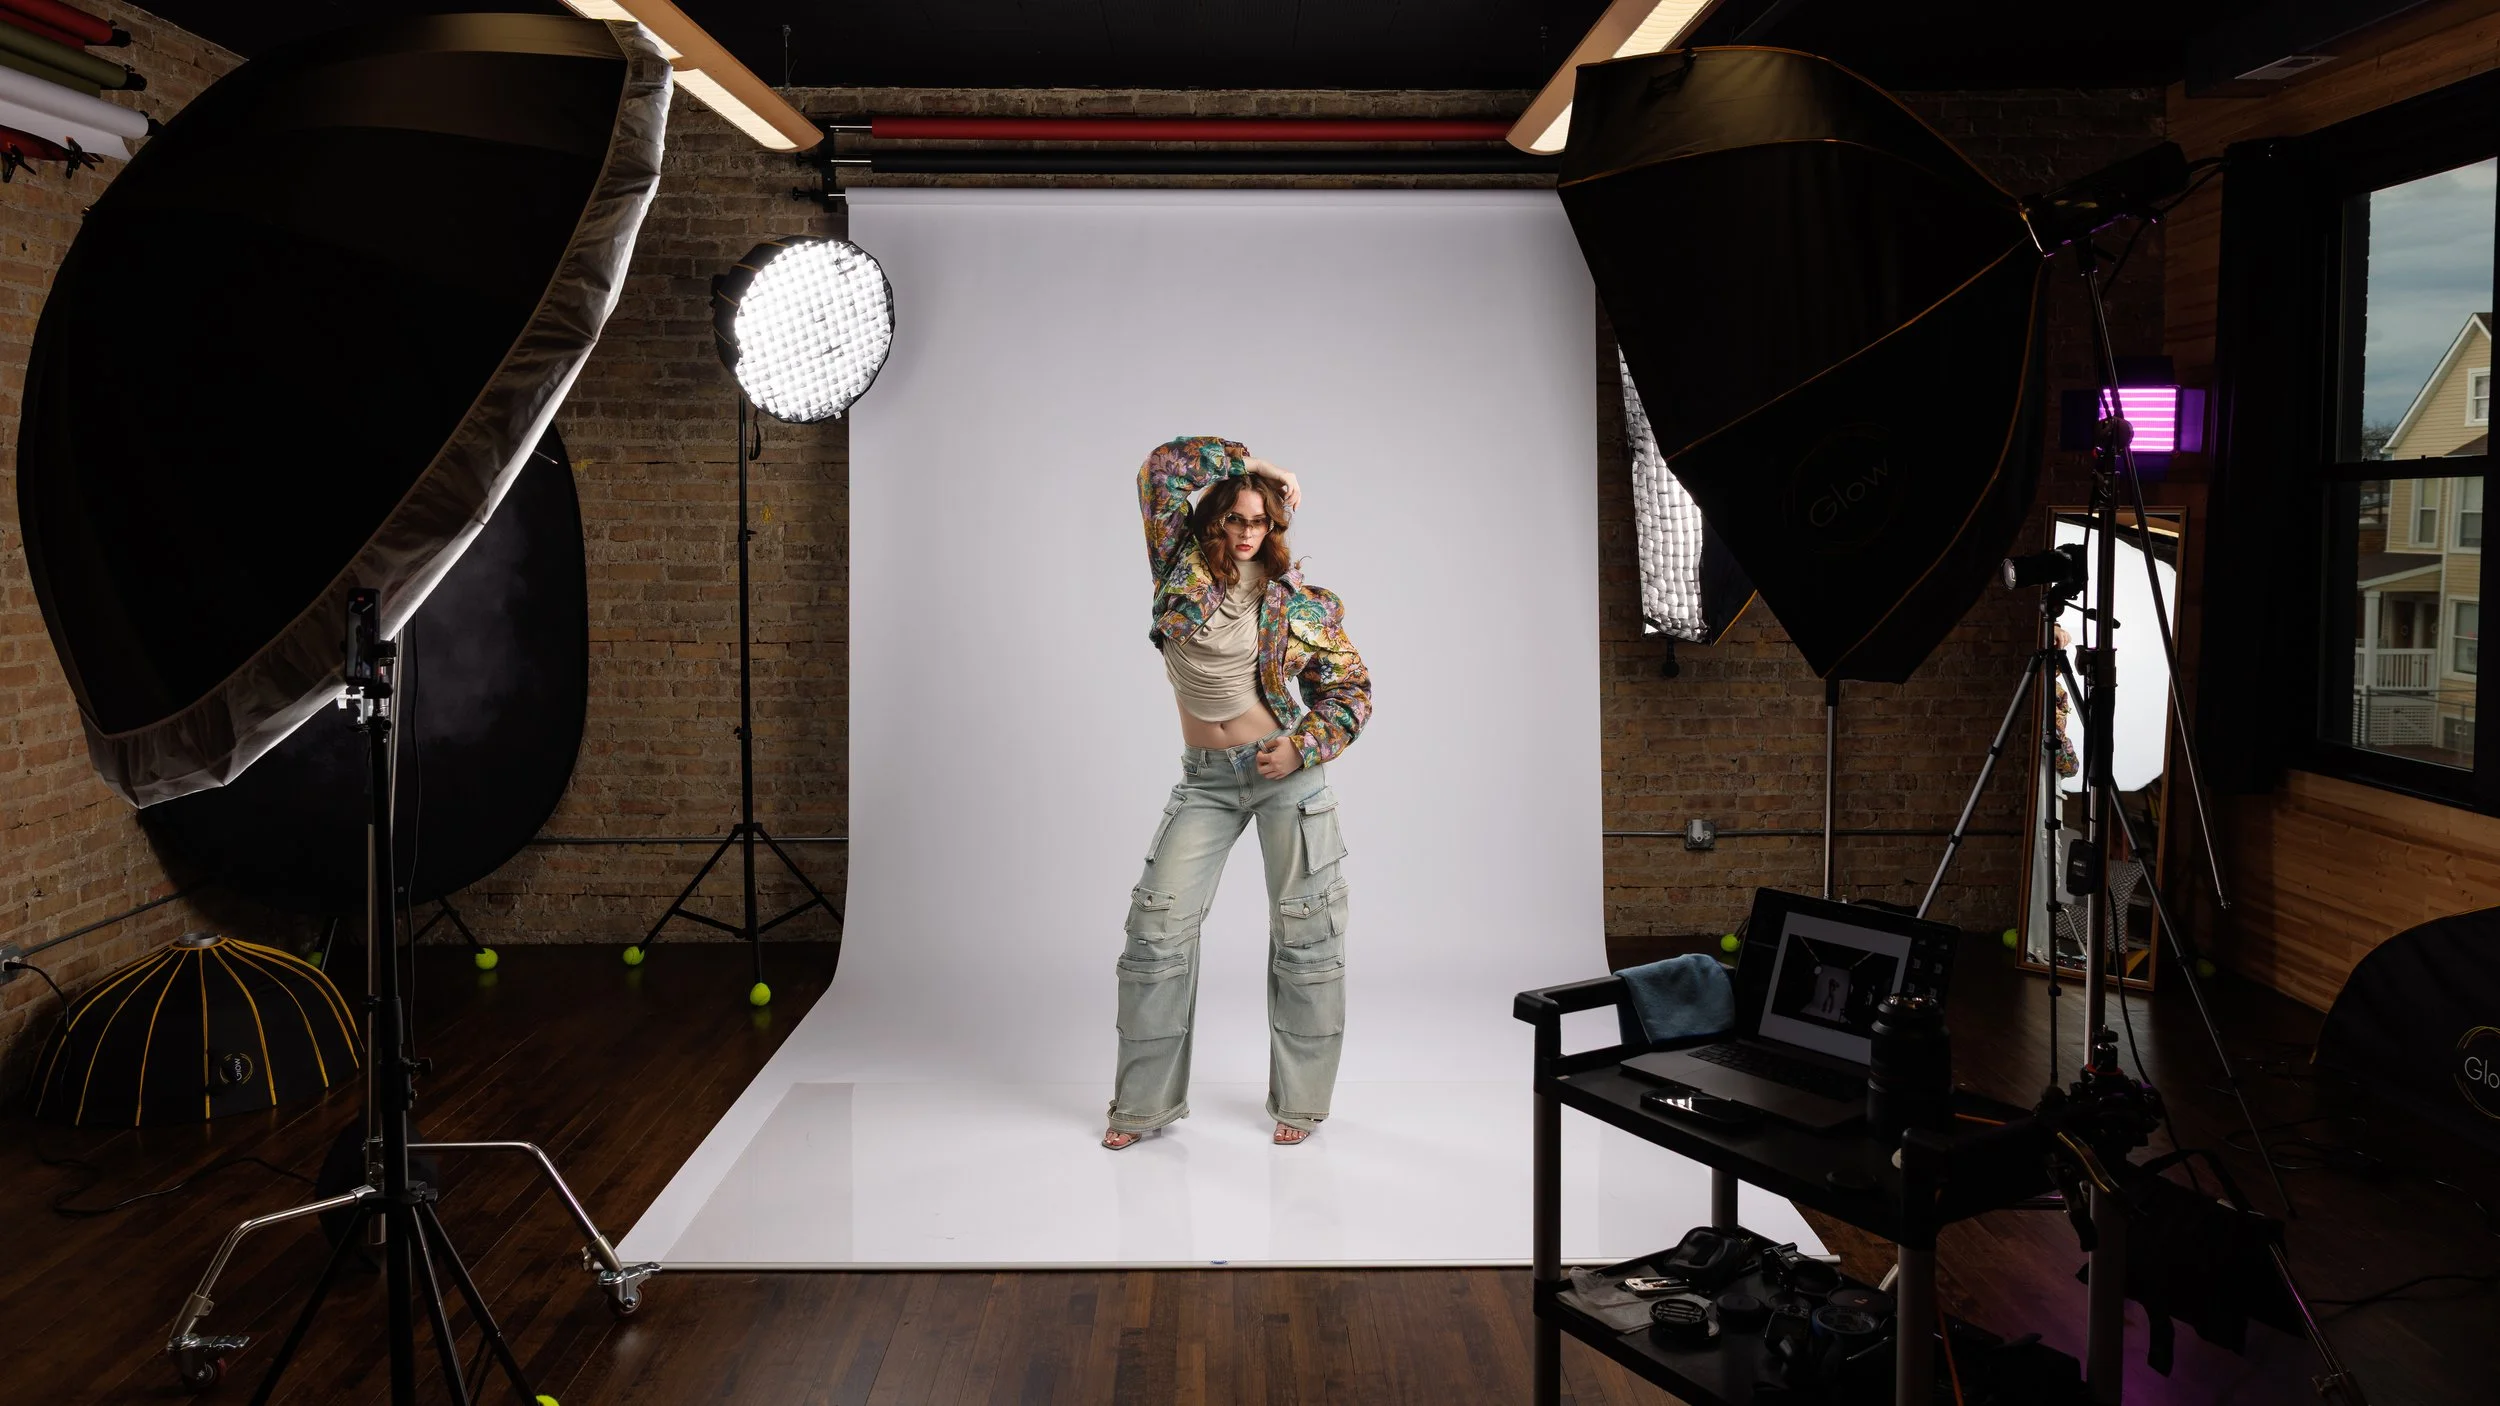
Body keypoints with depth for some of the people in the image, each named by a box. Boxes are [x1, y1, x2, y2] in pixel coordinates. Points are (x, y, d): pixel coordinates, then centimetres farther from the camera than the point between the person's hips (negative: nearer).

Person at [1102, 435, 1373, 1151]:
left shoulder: (1295, 599, -1)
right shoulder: (1182, 568, 2)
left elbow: (1350, 687, 4)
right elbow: (1166, 465, -2)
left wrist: (1302, 746, -10)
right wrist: (1253, 464, -1)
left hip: (1286, 773, -2)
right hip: (1206, 778, 2)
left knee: (1302, 931, 2)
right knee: (1158, 924, -3)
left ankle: (1300, 1100, 14)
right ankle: (1146, 1101, 8)